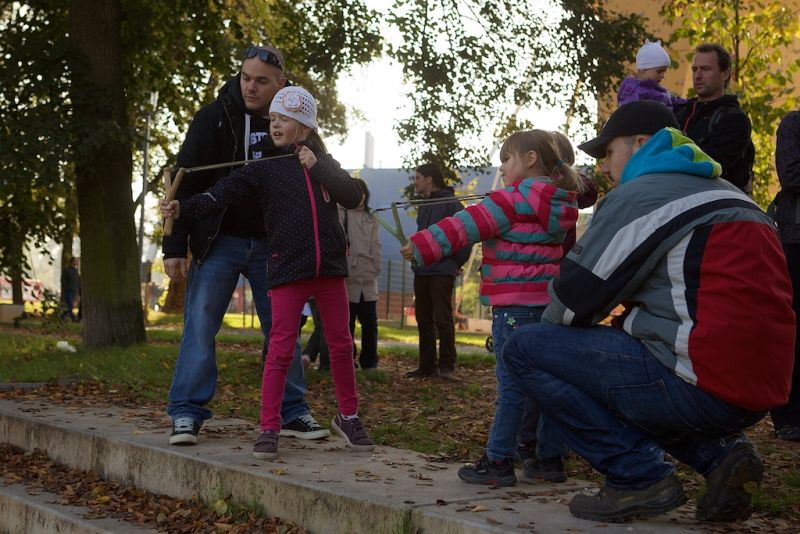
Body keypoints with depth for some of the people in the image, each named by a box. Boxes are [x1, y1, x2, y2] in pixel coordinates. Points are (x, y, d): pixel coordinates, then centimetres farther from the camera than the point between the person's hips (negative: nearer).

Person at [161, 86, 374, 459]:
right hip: (287, 268, -3)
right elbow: (224, 193, -9)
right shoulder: (265, 168, 3)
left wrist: (318, 168, -8)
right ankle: (268, 428, -3)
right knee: (281, 348, -7)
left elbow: (353, 198, 1)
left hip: (329, 266, 3)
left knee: (341, 345, 10)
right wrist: (184, 208, -25)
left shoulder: (324, 163, 12)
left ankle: (348, 416, 25)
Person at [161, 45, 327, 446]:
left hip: (272, 244, 3)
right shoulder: (214, 118, -6)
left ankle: (292, 412, 16)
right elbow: (186, 182, -7)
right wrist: (175, 246, -12)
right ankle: (186, 413, 0)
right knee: (200, 325, -6)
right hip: (218, 242, -3)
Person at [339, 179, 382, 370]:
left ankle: (369, 361, 10)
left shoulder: (371, 218, 15)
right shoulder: (340, 214, 1)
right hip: (348, 278, -4)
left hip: (368, 280, 4)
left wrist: (375, 268, 0)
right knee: (347, 322, 1)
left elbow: (376, 246, 12)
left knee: (370, 322, 2)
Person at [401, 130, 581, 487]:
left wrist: (424, 245, -13)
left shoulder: (516, 197, -11)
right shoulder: (559, 204, 14)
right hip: (545, 303, 8)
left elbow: (469, 225, -14)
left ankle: (498, 460, -3)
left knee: (511, 383, -7)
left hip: (514, 305, -8)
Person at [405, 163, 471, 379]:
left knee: (443, 318, -6)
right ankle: (427, 366, 15)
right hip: (421, 271, 8)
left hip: (442, 271, -8)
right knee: (423, 319, 9)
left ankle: (447, 365, 2)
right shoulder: (423, 206, 16)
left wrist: (456, 262, -7)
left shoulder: (450, 204, -10)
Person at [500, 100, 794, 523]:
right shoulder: (729, 195, 21)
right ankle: (716, 453, 12)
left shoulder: (639, 195, -4)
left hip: (700, 386, -9)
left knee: (524, 350, -1)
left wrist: (549, 339, 18)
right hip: (760, 391, 9)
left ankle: (638, 476, -4)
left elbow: (571, 301, -3)